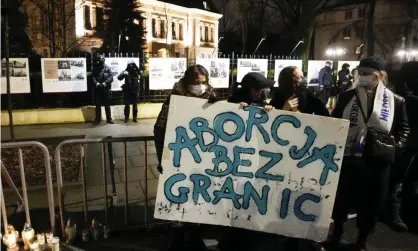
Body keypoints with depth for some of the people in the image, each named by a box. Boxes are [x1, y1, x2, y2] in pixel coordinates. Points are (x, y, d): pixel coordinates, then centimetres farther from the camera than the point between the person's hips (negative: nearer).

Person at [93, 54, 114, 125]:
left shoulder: (108, 68, 5)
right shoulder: (95, 68, 6)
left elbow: (111, 77, -6)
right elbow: (93, 77, -4)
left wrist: (105, 82, -20)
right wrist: (96, 83, -22)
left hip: (106, 89, 0)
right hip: (98, 89, 1)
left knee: (107, 104, 8)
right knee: (98, 105, 5)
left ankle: (109, 119, 16)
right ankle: (98, 119, 12)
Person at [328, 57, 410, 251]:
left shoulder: (396, 101, -1)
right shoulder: (346, 97, 1)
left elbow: (404, 129, 9)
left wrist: (396, 146, -5)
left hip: (378, 163, 0)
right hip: (347, 159, 0)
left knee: (371, 204, 12)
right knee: (341, 199, 12)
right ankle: (336, 235, 34)